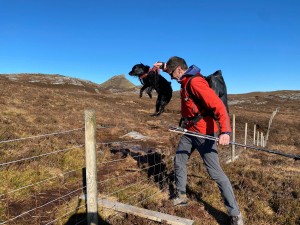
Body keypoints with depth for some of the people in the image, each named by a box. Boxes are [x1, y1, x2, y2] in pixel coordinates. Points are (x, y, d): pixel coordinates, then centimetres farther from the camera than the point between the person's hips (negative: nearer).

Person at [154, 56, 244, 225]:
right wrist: (163, 66, 13)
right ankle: (182, 197, 34)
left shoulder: (196, 82, -22)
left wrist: (225, 130, -40)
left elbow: (218, 105, -30)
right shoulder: (186, 80, 6)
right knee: (179, 162, 17)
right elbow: (175, 68, 31)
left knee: (215, 172, -6)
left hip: (204, 133, -10)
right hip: (189, 131, 10)